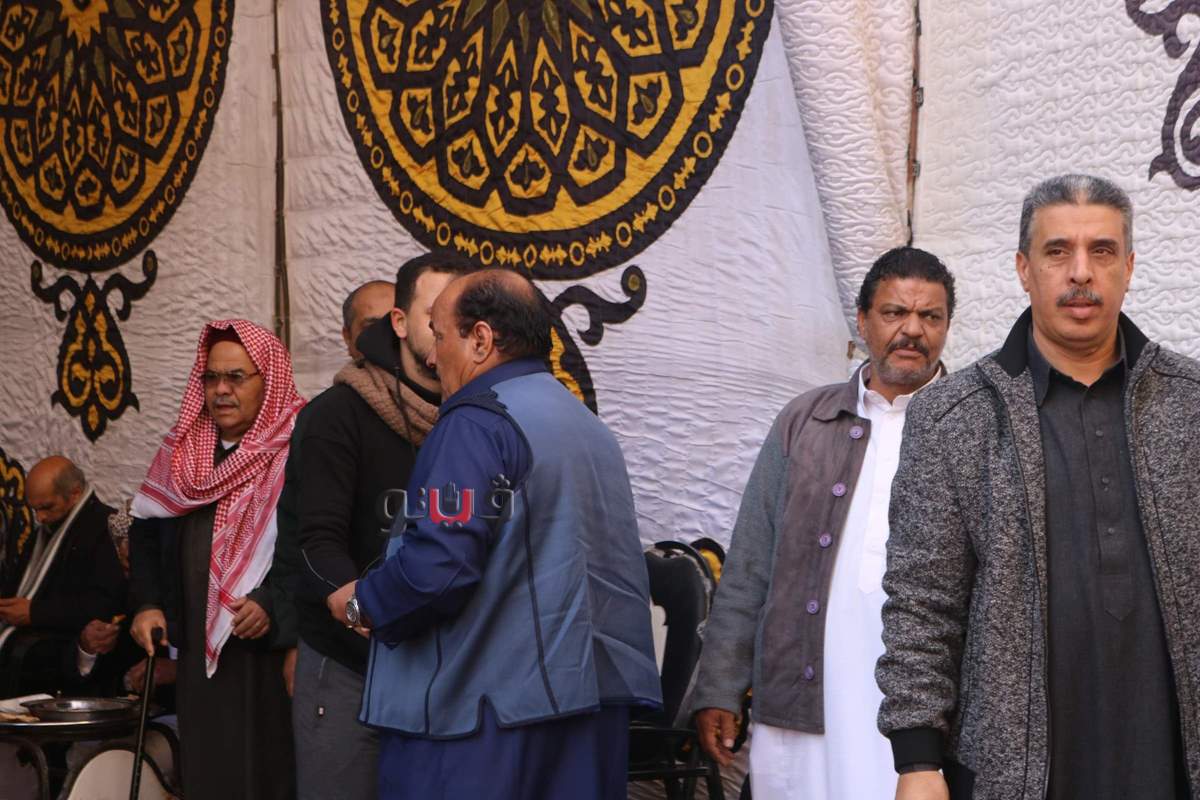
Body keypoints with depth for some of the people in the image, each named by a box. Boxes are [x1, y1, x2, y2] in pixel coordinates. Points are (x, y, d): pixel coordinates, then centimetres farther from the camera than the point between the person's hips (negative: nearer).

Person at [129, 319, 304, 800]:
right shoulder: (182, 453, 12)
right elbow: (145, 530, 20)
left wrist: (273, 604, -23)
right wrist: (148, 603, 8)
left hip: (272, 651, -6)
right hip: (198, 650, 6)